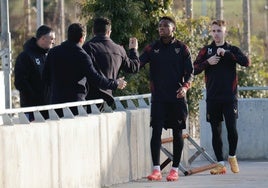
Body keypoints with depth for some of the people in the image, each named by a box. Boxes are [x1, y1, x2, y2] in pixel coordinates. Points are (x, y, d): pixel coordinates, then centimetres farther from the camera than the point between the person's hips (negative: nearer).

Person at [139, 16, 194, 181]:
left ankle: (175, 169, 10)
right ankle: (156, 169, -6)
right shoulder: (153, 48, 7)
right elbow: (137, 65, -2)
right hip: (158, 98, 1)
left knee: (177, 133, 4)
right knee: (156, 131, -6)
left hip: (177, 97, -1)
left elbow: (190, 72, 1)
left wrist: (185, 87, -17)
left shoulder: (182, 48, 2)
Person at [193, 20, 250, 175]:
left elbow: (246, 62, -11)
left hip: (230, 96, -2)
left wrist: (226, 53, -18)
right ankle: (220, 164, 7)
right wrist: (207, 62, -12)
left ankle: (232, 156, 15)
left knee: (232, 128, -10)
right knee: (216, 131, 2)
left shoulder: (232, 50, 6)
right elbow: (195, 70, 5)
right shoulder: (206, 50, 10)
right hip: (212, 97, 2)